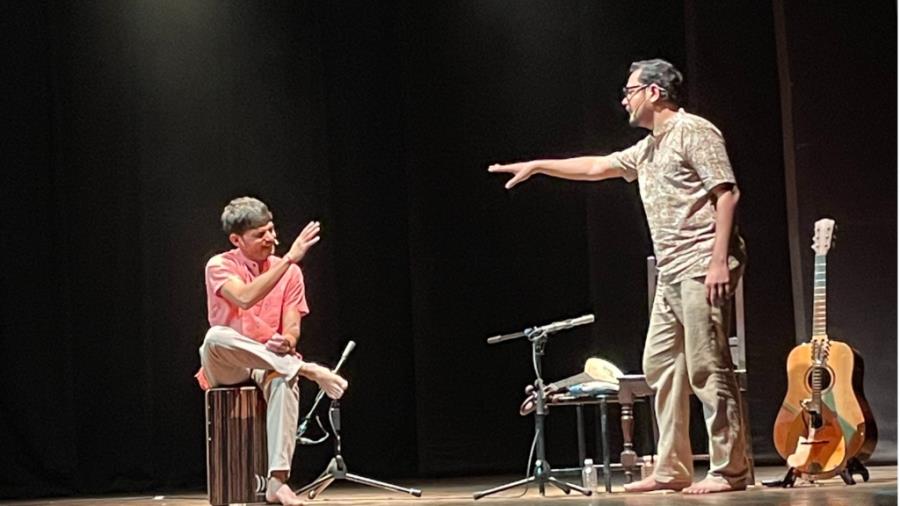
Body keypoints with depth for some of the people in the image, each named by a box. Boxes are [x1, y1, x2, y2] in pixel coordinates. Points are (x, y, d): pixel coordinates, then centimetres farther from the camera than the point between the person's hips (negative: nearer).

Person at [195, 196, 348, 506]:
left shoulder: (290, 271, 6)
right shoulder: (220, 266, -4)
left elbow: (292, 328, 0)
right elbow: (245, 298, -26)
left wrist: (287, 340, -26)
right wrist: (290, 258, -28)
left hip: (269, 363, 1)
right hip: (227, 367, -1)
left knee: (284, 379, -37)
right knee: (216, 336, -37)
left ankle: (277, 481, -45)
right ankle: (306, 369, -31)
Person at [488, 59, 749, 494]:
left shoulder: (694, 132, -6)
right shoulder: (646, 150, 21)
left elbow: (727, 193, -13)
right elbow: (596, 167, 32)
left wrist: (719, 262, -21)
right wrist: (536, 166, 29)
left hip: (702, 267, -10)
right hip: (671, 273, 10)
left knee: (707, 367, -11)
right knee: (660, 364, 8)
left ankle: (730, 471, -7)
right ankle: (672, 469, 12)